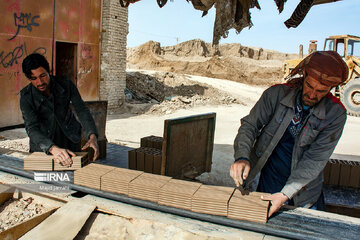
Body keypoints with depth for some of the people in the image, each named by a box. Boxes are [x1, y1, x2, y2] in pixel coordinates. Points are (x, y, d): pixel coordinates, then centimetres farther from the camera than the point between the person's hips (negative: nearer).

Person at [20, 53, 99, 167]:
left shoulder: (66, 84, -10)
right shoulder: (26, 96, -14)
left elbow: (81, 110, -12)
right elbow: (31, 128, -24)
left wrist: (92, 136, -30)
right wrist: (53, 148, -43)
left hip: (70, 141, 1)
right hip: (42, 147, -1)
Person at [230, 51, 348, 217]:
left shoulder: (336, 114, -13)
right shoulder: (276, 94, -12)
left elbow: (316, 159, -16)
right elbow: (250, 125, -12)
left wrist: (285, 194, -24)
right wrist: (242, 158, -32)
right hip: (262, 183, 0)